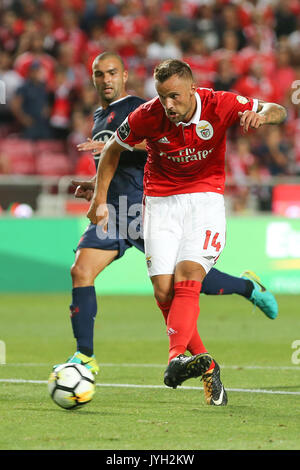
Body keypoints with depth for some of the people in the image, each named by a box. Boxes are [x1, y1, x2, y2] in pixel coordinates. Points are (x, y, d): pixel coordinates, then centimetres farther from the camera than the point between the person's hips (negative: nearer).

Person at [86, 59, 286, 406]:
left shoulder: (219, 105, -13)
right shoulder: (147, 116, -11)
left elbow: (278, 111, -7)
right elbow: (112, 151, 7)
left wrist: (262, 115, -31)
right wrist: (100, 200, 5)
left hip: (205, 198, -1)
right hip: (160, 200, 2)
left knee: (187, 277, -23)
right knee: (164, 290, -10)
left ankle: (176, 358, -38)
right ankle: (207, 367, 2)